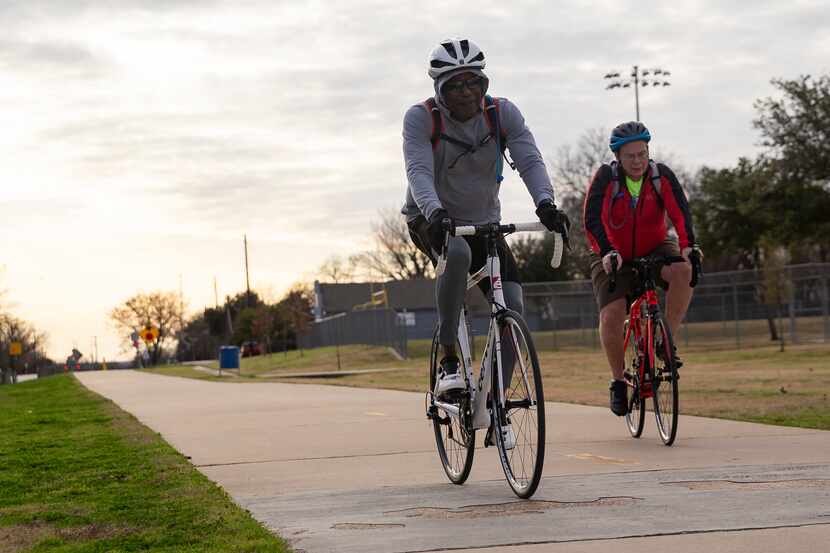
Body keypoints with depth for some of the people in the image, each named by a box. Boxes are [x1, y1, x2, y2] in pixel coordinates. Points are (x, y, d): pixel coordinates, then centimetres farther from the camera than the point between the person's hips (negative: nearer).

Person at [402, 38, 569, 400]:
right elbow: (419, 170, -31)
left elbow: (529, 160, -21)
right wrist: (435, 213, -51)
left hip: (483, 223, 3)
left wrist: (545, 203, -41)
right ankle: (449, 361, -29)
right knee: (457, 253, -39)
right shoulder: (421, 118, -17)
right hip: (431, 221, -3)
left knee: (512, 311, -13)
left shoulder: (503, 113, -10)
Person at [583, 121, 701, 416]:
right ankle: (618, 381, 3)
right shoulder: (606, 177, -19)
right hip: (615, 256, -1)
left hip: (654, 248, 1)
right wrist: (608, 251, -45)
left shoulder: (661, 176, -14)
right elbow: (593, 219, -29)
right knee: (611, 316, -20)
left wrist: (688, 244, -42)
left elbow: (680, 211, -24)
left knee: (683, 271, -31)